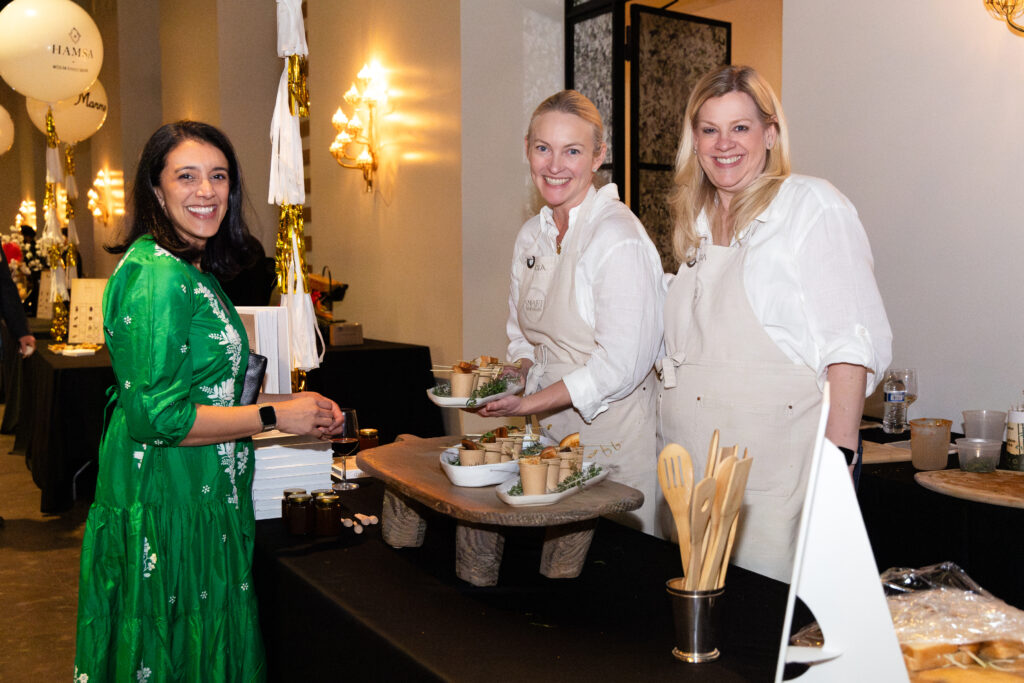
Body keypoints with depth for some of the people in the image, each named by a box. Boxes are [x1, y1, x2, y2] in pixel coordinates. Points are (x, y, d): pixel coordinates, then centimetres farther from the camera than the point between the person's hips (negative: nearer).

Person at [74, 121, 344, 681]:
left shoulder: (194, 271, 12)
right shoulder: (157, 276, -19)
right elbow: (155, 415, -23)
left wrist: (296, 405, 7)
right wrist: (276, 415, -17)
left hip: (199, 499, 9)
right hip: (167, 506, -9)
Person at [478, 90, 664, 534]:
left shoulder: (618, 238, -17)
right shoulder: (531, 236, 6)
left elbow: (620, 366, -21)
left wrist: (531, 403, -16)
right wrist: (514, 382, -4)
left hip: (615, 433, -6)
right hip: (552, 431, 7)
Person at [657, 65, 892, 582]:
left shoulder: (812, 205, -5)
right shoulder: (698, 223, 16)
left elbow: (850, 344, -12)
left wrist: (837, 460, -20)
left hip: (778, 465, -6)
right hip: (694, 468, 6)